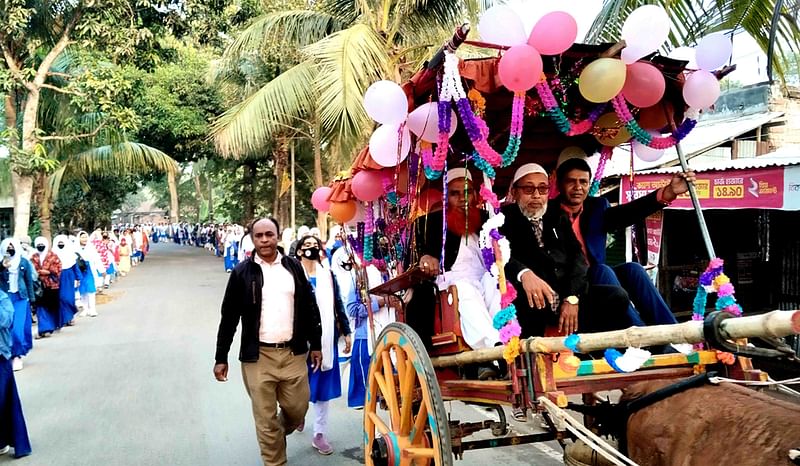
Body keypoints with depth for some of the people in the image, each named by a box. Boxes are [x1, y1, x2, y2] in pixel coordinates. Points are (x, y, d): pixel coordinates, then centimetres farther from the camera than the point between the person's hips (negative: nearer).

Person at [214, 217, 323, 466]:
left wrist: (315, 344, 10)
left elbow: (310, 308, 10)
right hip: (258, 356, -2)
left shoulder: (294, 267, 5)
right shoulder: (242, 272, -2)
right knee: (265, 418, 5)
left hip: (293, 353, 2)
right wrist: (221, 358, 3)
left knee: (297, 409, 10)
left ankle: (279, 433, 42)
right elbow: (229, 317, 2)